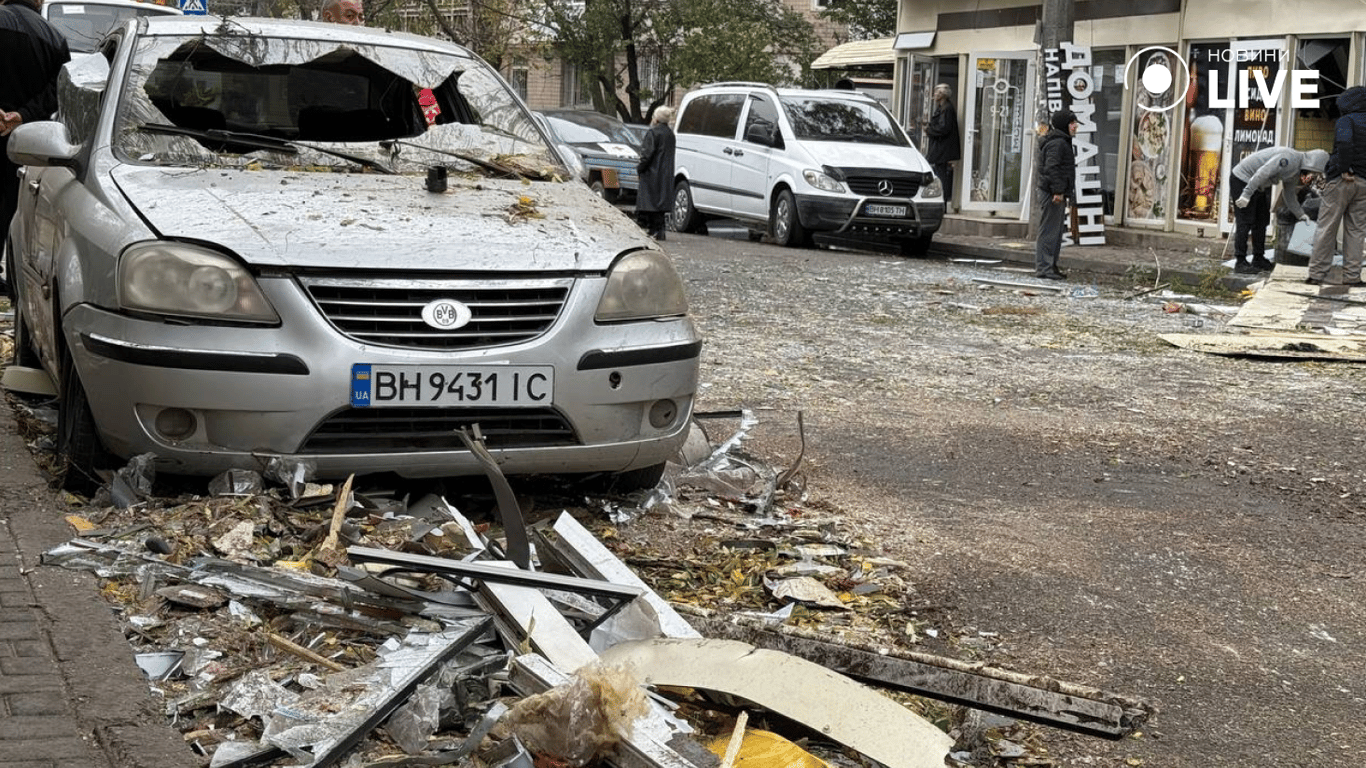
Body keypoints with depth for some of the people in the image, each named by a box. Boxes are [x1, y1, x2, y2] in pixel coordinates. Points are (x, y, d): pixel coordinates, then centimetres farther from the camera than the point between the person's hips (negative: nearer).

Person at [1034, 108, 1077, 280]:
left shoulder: (1062, 142, 21)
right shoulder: (1057, 143, -13)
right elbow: (1051, 168, -22)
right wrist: (1058, 190, -25)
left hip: (1056, 194, 11)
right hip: (1052, 194, -11)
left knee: (1056, 232, 15)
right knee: (1049, 231, -9)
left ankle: (1051, 266, 21)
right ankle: (1043, 268, -8)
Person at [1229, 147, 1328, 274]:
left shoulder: (1295, 172, 7)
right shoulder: (1290, 158, -25)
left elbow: (1289, 195, 18)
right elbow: (1262, 173, -31)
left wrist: (1301, 214, 13)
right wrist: (1246, 195, -33)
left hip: (1260, 186, 10)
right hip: (1243, 181, -10)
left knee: (1261, 222, 11)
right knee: (1245, 223, -10)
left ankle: (1258, 259, 18)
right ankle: (1240, 262, -8)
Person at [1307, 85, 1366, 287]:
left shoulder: (1347, 121, -7)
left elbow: (1344, 142, -26)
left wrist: (1345, 170, -19)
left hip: (1341, 181, -5)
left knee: (1327, 229, 1)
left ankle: (1317, 274, 2)